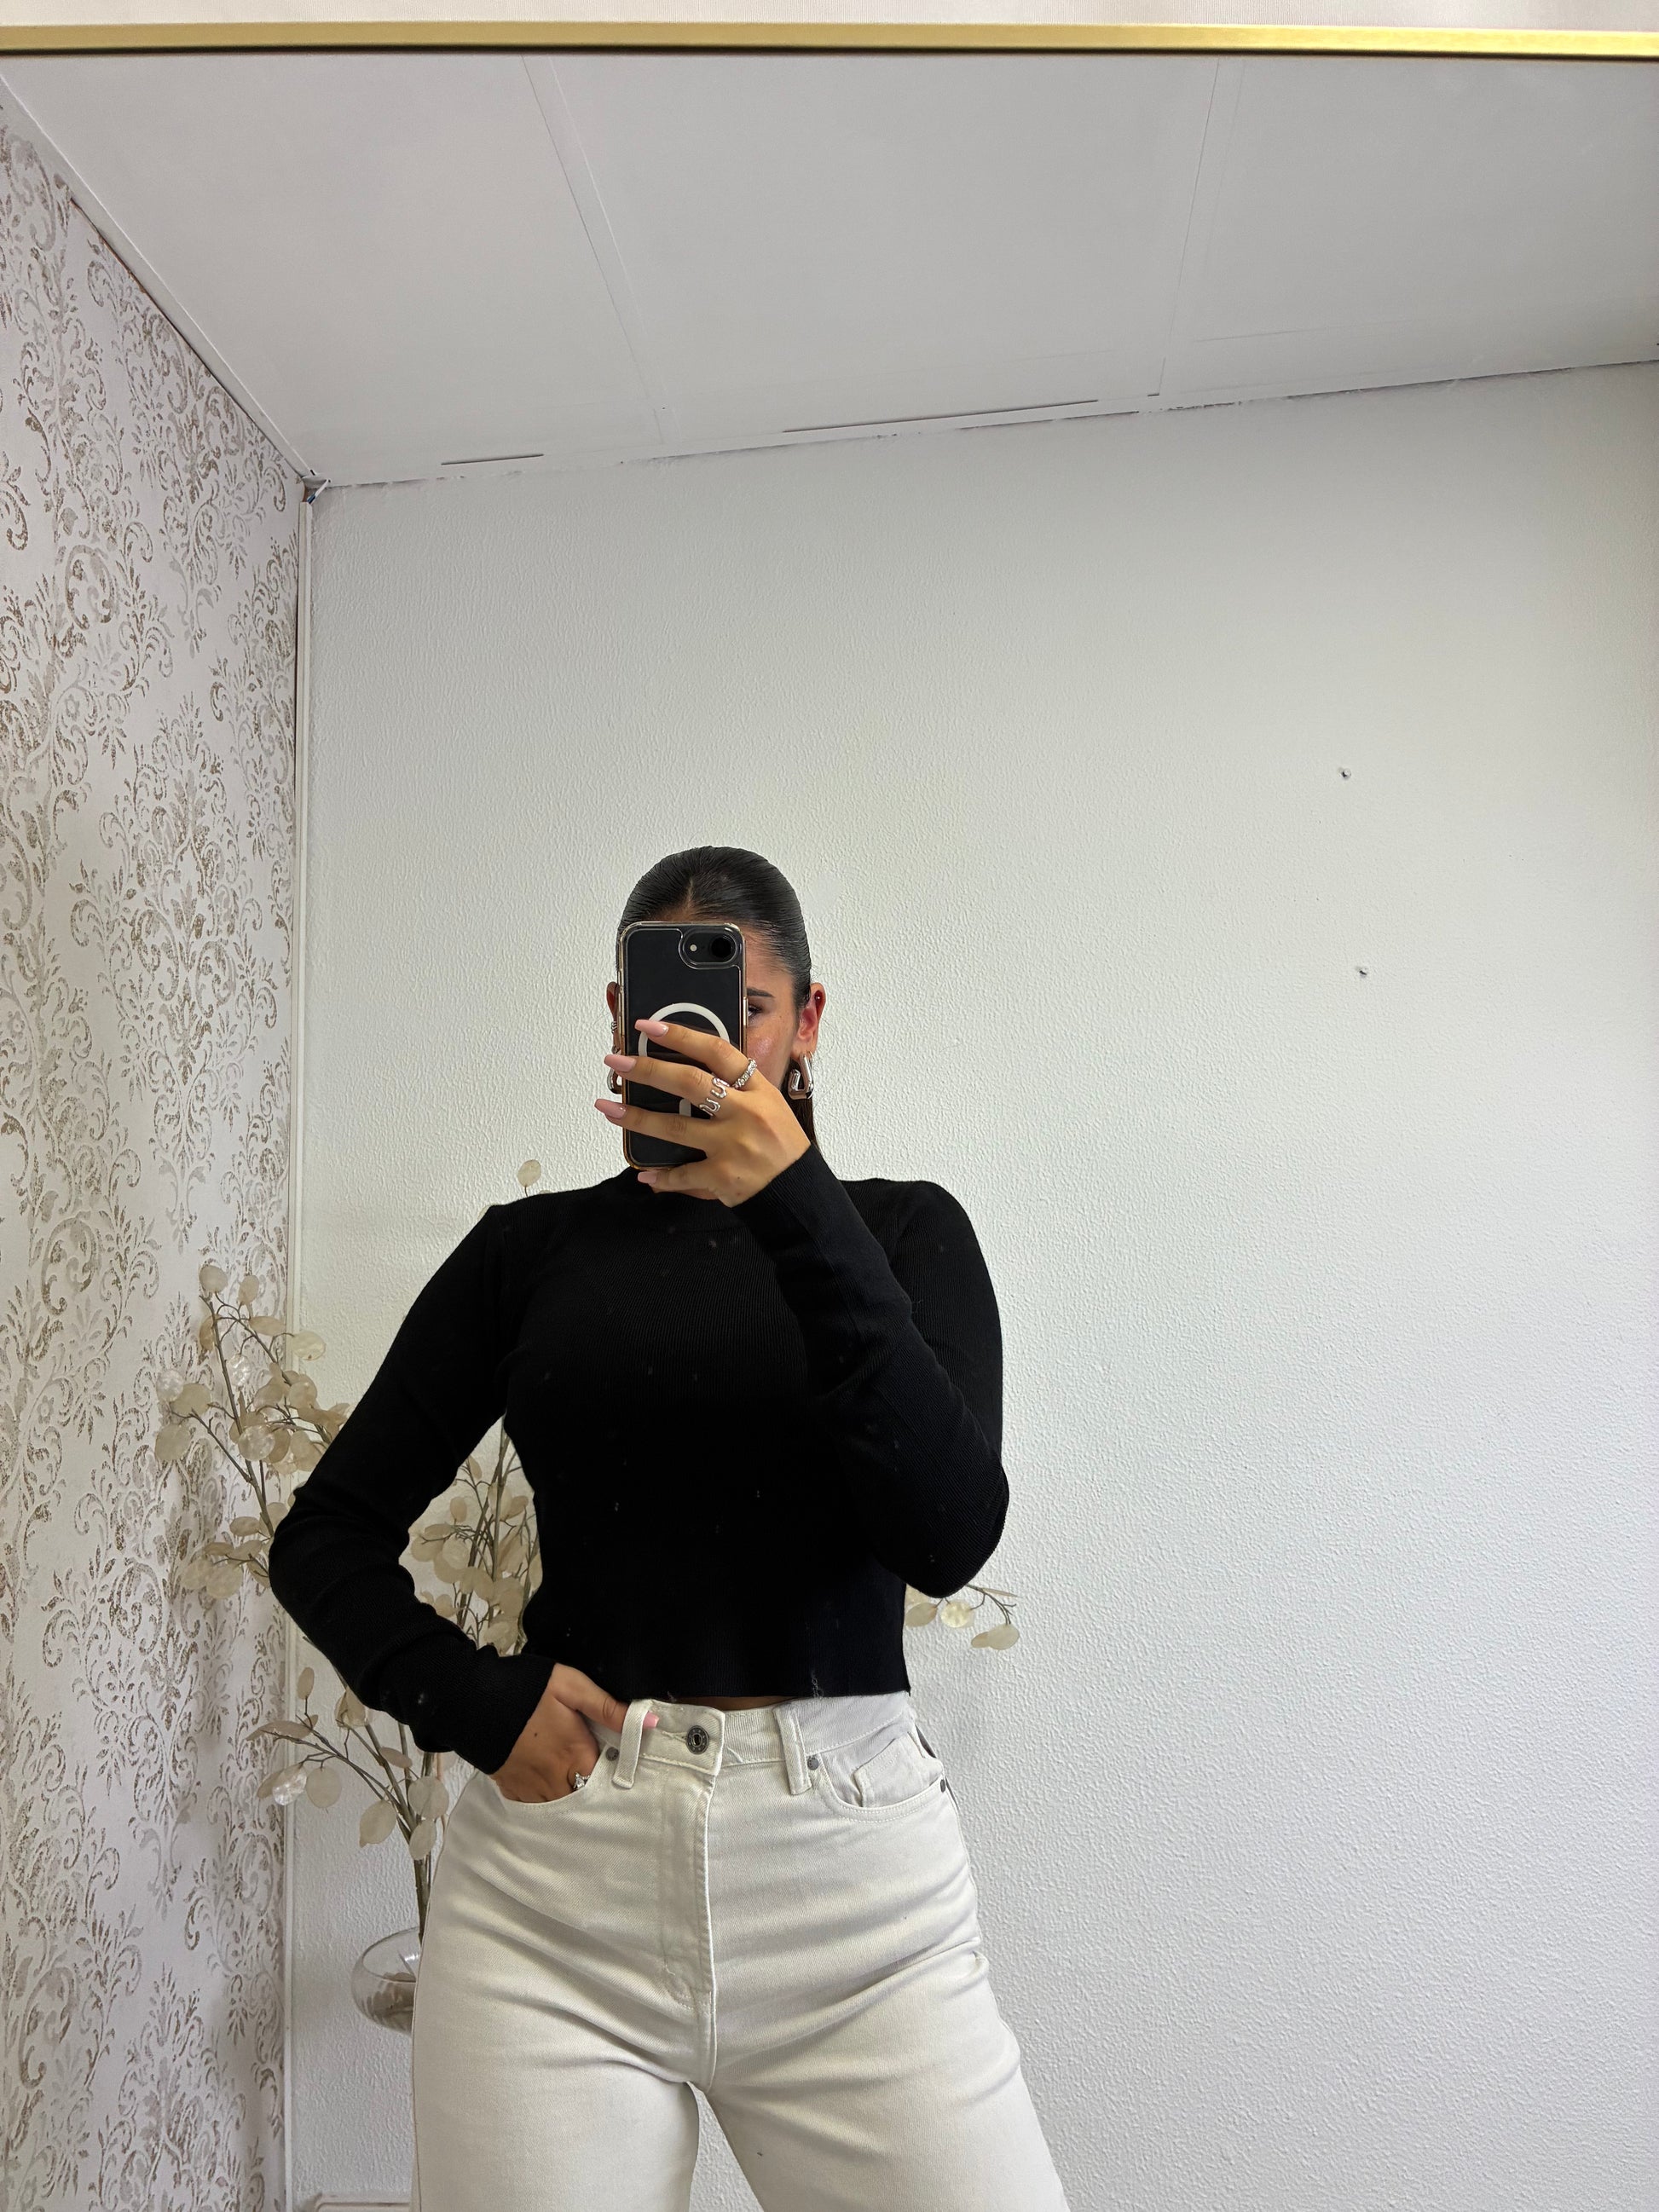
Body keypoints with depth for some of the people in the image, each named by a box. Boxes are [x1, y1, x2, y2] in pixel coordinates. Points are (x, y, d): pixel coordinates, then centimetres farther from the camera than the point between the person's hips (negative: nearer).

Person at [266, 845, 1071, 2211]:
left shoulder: (902, 1230, 6)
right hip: (558, 1860, 1)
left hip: (850, 1860, 0)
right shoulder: (533, 1250, 8)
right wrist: (473, 1702, -7)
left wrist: (791, 1205, -18)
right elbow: (326, 1536, 11)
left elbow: (950, 1535, -11)